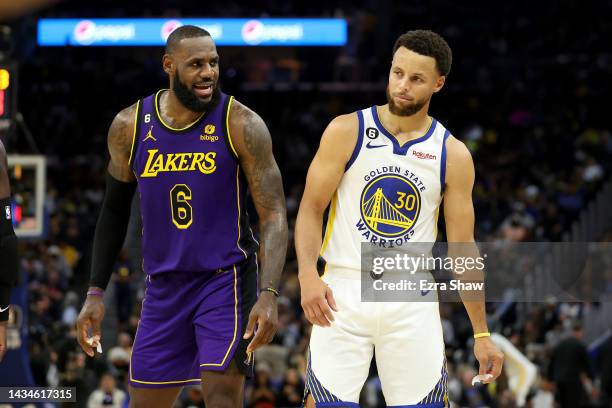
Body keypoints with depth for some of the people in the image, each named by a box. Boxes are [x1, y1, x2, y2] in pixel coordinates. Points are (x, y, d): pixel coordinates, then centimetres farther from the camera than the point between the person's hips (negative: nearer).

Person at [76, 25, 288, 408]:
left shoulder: (241, 125, -12)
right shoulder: (130, 126, -1)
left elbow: (274, 215, -13)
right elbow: (115, 211, 13)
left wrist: (269, 294, -26)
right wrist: (96, 293, 10)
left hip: (226, 279, -4)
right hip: (164, 286, 4)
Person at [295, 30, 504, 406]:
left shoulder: (453, 155, 3)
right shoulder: (347, 131, -2)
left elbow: (463, 247, 7)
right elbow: (311, 209, -1)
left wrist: (482, 334, 5)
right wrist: (308, 275, -19)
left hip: (412, 301, 2)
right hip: (344, 292, -1)